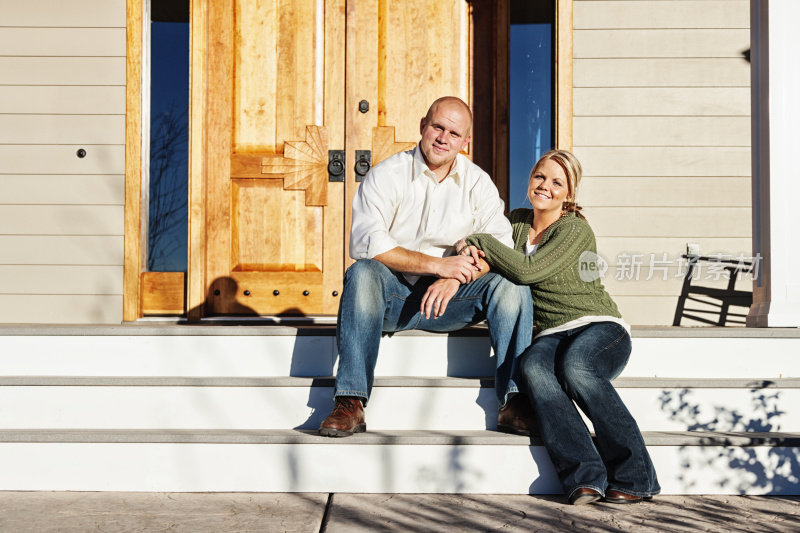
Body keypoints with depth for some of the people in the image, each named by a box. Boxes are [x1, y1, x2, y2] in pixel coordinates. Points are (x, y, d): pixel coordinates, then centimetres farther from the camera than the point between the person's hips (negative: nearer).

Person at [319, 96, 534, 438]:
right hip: (393, 295, -2)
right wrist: (437, 264, -25)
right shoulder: (387, 175, -5)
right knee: (363, 272, -34)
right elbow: (364, 243, -19)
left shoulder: (478, 183, 5)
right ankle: (350, 404, -35)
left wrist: (456, 277, -26)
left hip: (450, 298, 2)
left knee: (511, 285, -21)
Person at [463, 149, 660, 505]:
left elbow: (527, 270, -18)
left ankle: (634, 478, -27)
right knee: (532, 367, -33)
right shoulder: (516, 221, 14)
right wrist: (477, 254, -6)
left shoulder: (576, 230, -6)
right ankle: (585, 477, -38)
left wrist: (480, 241, -8)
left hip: (600, 328, -4)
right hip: (551, 334, 4)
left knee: (575, 366, -38)